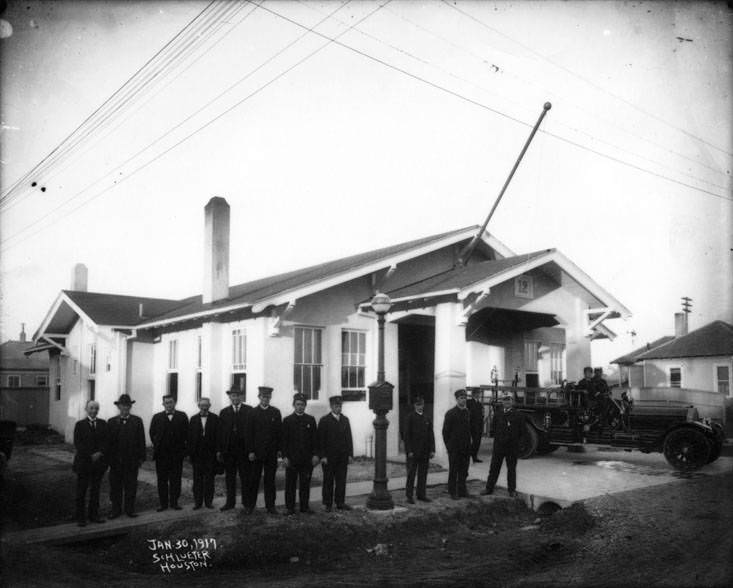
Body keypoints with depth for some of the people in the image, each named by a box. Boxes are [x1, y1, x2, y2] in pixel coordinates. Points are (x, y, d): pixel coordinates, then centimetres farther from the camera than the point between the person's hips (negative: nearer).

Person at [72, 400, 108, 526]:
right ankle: (80, 518, 9)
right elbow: (77, 444, -7)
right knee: (81, 492, 2)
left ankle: (93, 515, 17)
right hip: (84, 462, -3)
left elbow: (106, 441, 5)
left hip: (99, 462, 3)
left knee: (95, 490, 9)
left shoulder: (103, 424, 9)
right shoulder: (80, 425, 0)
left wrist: (100, 453, -12)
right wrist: (91, 455, -15)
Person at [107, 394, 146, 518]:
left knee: (131, 486, 5)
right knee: (115, 486, 7)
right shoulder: (111, 422, 5)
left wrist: (141, 457, -3)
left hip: (132, 460, 0)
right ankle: (116, 509, 17)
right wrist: (108, 458, -5)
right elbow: (108, 441, 1)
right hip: (115, 460, 0)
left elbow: (141, 440, 2)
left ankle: (130, 509, 15)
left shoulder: (137, 421, 4)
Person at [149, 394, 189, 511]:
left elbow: (186, 433, 4)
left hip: (177, 454, -1)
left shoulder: (182, 416, 4)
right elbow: (152, 433, 9)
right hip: (161, 454, 1)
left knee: (176, 479, 4)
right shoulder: (157, 417, 7)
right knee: (162, 480, 5)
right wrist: (157, 446, 4)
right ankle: (163, 503, 12)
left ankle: (174, 502, 12)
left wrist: (183, 447, -1)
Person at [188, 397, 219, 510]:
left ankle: (208, 501, 12)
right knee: (197, 479, 6)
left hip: (210, 454, -1)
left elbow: (218, 435, -2)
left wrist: (217, 451, -8)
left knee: (209, 478, 4)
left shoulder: (215, 418, 2)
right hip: (197, 454, 2)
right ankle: (198, 502, 13)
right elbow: (190, 436, 5)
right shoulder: (193, 419, 8)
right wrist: (190, 452, -2)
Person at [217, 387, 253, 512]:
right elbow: (220, 432, 8)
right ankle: (230, 502, 19)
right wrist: (219, 450, 2)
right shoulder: (224, 412, 9)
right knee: (230, 477, 10)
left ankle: (247, 503, 10)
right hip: (228, 450, 3)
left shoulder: (249, 410, 0)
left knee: (246, 477, 1)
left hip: (244, 449, -3)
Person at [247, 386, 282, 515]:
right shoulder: (253, 412, 2)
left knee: (270, 480, 5)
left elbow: (279, 432, 6)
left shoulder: (276, 412, 7)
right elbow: (249, 433, 0)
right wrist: (251, 451, -6)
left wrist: (279, 449, 0)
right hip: (256, 451, -1)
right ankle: (251, 505, 14)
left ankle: (270, 505, 11)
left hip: (271, 452, 1)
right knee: (254, 479, 4)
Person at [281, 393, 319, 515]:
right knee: (290, 484, 3)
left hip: (307, 458, 1)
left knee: (305, 484, 5)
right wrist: (284, 456, -6)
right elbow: (284, 440, 1)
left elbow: (315, 439, 8)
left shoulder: (311, 420, 9)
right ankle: (290, 507, 11)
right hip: (292, 458, -1)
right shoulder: (287, 420, 5)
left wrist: (315, 454, -1)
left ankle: (305, 506, 14)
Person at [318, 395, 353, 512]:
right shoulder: (324, 420, -2)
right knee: (328, 480, 3)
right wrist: (322, 456, -11)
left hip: (343, 456, 4)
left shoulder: (345, 419, 11)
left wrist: (350, 454, 5)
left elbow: (349, 438, 11)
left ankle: (340, 502, 14)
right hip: (329, 457, -4)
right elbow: (321, 439, -5)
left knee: (341, 480, 5)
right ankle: (328, 504, 11)